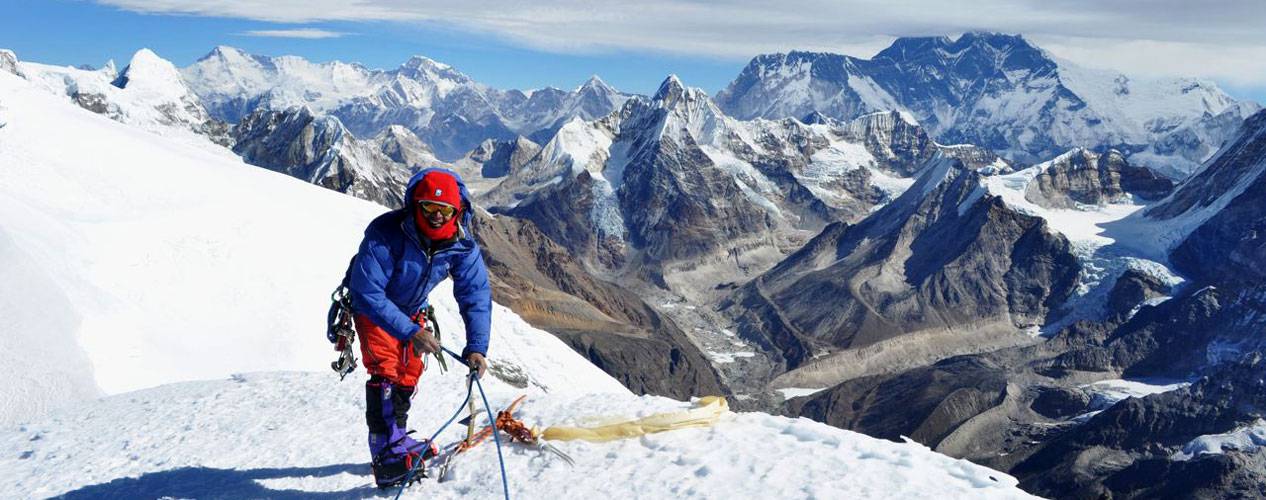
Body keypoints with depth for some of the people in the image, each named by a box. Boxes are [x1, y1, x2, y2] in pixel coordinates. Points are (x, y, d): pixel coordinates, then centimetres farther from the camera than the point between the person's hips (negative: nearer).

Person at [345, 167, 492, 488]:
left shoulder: (462, 245, -25)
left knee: (408, 374, 15)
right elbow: (368, 293, -38)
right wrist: (411, 332, -44)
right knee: (385, 369, -21)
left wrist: (476, 347, -35)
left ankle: (396, 439, 37)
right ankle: (387, 455, -18)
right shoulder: (385, 234, -38)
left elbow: (476, 296, -23)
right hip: (372, 305, -5)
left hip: (411, 310, 5)